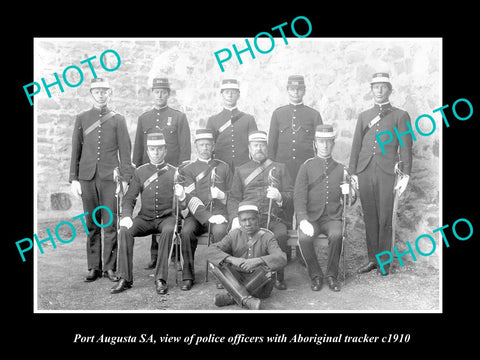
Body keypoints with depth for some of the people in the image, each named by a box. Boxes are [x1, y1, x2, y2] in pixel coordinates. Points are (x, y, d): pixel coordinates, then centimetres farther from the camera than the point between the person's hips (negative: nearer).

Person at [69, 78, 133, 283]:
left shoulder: (118, 120, 6)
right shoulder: (82, 118, 11)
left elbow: (125, 151, 3)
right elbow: (76, 150, 10)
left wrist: (125, 179, -4)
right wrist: (74, 179, 4)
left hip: (110, 177, -2)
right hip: (87, 178, 2)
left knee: (111, 224, -1)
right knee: (92, 224, 6)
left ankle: (110, 267, 9)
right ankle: (94, 267, 15)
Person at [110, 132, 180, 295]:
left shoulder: (174, 172, 4)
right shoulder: (140, 172, 9)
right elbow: (129, 198, 6)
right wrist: (126, 216, -14)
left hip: (167, 217, -2)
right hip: (145, 218, 2)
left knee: (168, 230, -35)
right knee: (125, 230, -26)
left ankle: (160, 279, -28)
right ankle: (125, 279, -18)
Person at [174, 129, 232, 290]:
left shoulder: (223, 167, 15)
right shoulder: (187, 169, 8)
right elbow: (191, 199, -6)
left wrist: (220, 193, -7)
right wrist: (208, 218, -19)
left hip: (220, 213, 0)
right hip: (196, 215, 0)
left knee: (220, 231, -33)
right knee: (186, 231, -30)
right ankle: (188, 276, -15)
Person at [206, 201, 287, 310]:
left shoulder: (267, 237, -9)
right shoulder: (234, 235, -2)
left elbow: (281, 259, -26)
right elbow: (210, 251, -14)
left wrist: (258, 261, -42)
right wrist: (232, 259, -31)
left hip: (259, 285, -2)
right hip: (237, 282, 2)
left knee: (268, 268, -33)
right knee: (215, 263, -20)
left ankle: (231, 297, -21)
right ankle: (248, 301, -33)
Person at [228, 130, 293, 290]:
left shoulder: (279, 168, 19)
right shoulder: (241, 170, 20)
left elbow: (291, 195, 11)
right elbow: (234, 198, 11)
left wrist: (279, 196, -14)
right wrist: (235, 218, -9)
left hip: (274, 218, 0)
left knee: (281, 236, -33)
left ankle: (279, 276, -15)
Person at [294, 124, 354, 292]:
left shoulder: (340, 169, 11)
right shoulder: (307, 167, 5)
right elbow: (299, 196, -4)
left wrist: (349, 193, -10)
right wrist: (303, 220, -19)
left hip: (333, 217, 1)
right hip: (311, 217, -1)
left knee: (336, 235, -31)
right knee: (304, 237, -30)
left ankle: (332, 275, -8)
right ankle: (316, 275, -6)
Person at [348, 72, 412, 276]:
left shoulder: (400, 116, 8)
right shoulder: (363, 116, 18)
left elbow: (405, 147, 4)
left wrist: (405, 176, -4)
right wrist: (352, 173, 8)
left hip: (386, 172, -3)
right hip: (365, 173, 3)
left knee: (384, 219, -2)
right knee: (369, 218, 6)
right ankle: (372, 259, 15)